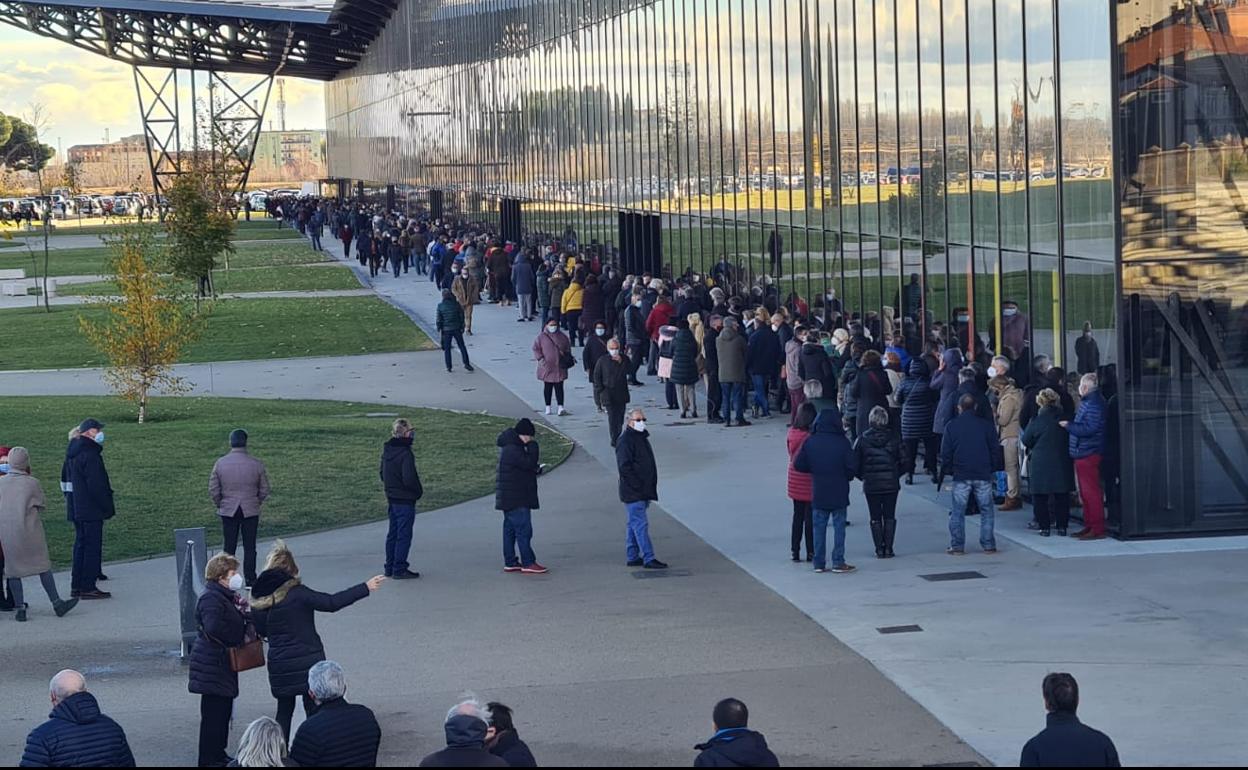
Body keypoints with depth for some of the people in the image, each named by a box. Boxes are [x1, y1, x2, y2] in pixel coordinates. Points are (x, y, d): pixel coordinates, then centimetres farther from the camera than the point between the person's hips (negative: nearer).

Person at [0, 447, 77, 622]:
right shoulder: (32, 483, -6)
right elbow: (42, 506, 6)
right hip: (29, 531, -2)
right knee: (43, 566, 8)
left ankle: (20, 608, 6)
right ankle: (57, 603, 10)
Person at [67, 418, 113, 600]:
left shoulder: (75, 453, 13)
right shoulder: (90, 454, -19)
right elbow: (96, 486, -22)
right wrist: (108, 508, -14)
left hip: (78, 510, 10)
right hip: (92, 510, -10)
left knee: (81, 546, 15)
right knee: (93, 547, -4)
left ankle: (76, 586, 18)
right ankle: (88, 587, -3)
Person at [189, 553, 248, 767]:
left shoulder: (223, 597, 15)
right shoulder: (211, 598, -19)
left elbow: (232, 624, 24)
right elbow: (213, 627, -31)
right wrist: (240, 637, -20)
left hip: (221, 663, 11)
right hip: (212, 664, -11)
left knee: (223, 710, 18)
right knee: (213, 713, -5)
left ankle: (219, 754, 28)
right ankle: (209, 760, 1)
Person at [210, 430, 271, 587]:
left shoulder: (220, 464, -7)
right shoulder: (256, 464, -9)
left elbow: (213, 490, -3)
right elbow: (264, 490, -2)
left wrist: (220, 504, 13)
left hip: (228, 510, 1)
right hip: (251, 511, -1)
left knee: (229, 546, 8)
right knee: (249, 547, 6)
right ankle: (250, 579, 7)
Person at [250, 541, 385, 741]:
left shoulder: (258, 599, -1)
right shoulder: (297, 593, -15)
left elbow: (261, 630, 9)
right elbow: (331, 602, -20)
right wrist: (365, 588, -17)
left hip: (279, 666, 4)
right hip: (308, 661, -4)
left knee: (284, 710, 16)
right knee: (314, 709, 5)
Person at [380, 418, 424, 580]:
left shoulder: (387, 451, 5)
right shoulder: (405, 454, -21)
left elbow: (381, 473, 14)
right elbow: (409, 479, -23)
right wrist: (419, 491, -6)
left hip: (392, 499, 8)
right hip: (405, 500, -8)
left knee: (393, 534, 16)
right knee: (404, 535, -1)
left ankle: (389, 567, 22)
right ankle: (399, 569, 1)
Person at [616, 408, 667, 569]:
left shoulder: (642, 438, 17)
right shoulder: (625, 440, -14)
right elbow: (625, 467, -20)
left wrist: (650, 488, 18)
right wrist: (637, 486, -20)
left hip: (644, 492, 10)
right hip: (633, 493, -10)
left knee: (635, 524, 13)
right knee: (641, 524, -11)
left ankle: (633, 557, 19)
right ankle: (648, 559, -13)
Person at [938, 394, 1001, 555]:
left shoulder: (952, 426, 0)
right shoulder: (986, 425, 4)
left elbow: (946, 452, 1)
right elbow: (995, 450, 7)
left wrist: (946, 470, 11)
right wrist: (992, 469, 16)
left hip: (961, 475, -1)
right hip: (983, 475, 1)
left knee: (958, 512, 3)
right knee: (986, 510, 6)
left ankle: (957, 546, 1)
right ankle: (988, 545, 4)